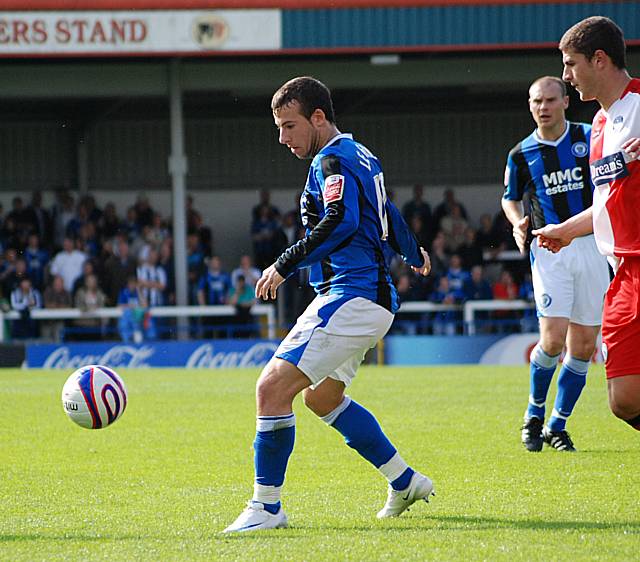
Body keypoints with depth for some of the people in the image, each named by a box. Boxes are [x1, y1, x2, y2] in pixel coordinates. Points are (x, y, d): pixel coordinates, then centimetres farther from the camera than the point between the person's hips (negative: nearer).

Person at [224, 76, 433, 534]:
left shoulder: (334, 159, -12)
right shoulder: (363, 157, 18)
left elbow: (341, 222, -29)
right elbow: (387, 215, 33)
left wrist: (285, 265, -26)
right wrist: (413, 254, 51)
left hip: (352, 299, -11)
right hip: (373, 297, 11)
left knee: (273, 388, -16)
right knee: (322, 397, 26)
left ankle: (266, 508, -14)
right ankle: (405, 482, 30)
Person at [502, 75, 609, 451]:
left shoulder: (590, 137, 2)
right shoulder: (522, 154, 4)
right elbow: (510, 197, 19)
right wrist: (518, 223, -2)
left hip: (592, 247, 2)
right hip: (549, 249, -1)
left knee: (584, 346, 2)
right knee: (554, 339, -15)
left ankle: (557, 426, 15)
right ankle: (535, 414, 9)